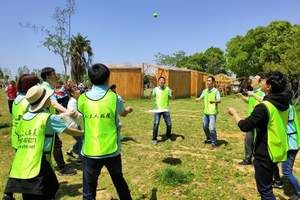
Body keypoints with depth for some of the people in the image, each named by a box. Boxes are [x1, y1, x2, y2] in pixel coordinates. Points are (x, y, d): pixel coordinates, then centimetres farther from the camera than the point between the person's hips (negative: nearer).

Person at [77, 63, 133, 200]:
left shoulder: (83, 98, -7)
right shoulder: (114, 97, -7)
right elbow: (123, 113, 14)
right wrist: (128, 110, 37)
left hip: (90, 152, 0)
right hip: (112, 151, 1)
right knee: (119, 181, 24)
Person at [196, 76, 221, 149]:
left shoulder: (216, 91, -11)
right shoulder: (205, 91, 7)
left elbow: (219, 100, -19)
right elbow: (200, 97, 14)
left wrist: (214, 101, -40)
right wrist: (198, 99, -10)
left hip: (212, 112, -7)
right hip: (206, 112, 7)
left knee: (212, 128, -12)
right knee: (205, 127, 19)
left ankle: (214, 143, 5)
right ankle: (209, 139, 40)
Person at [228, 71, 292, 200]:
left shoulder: (264, 107, -26)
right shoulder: (284, 104, -1)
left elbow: (245, 126, -23)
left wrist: (234, 113, -8)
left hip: (266, 154, -9)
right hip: (279, 150, 9)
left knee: (264, 189, 6)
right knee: (267, 183, 28)